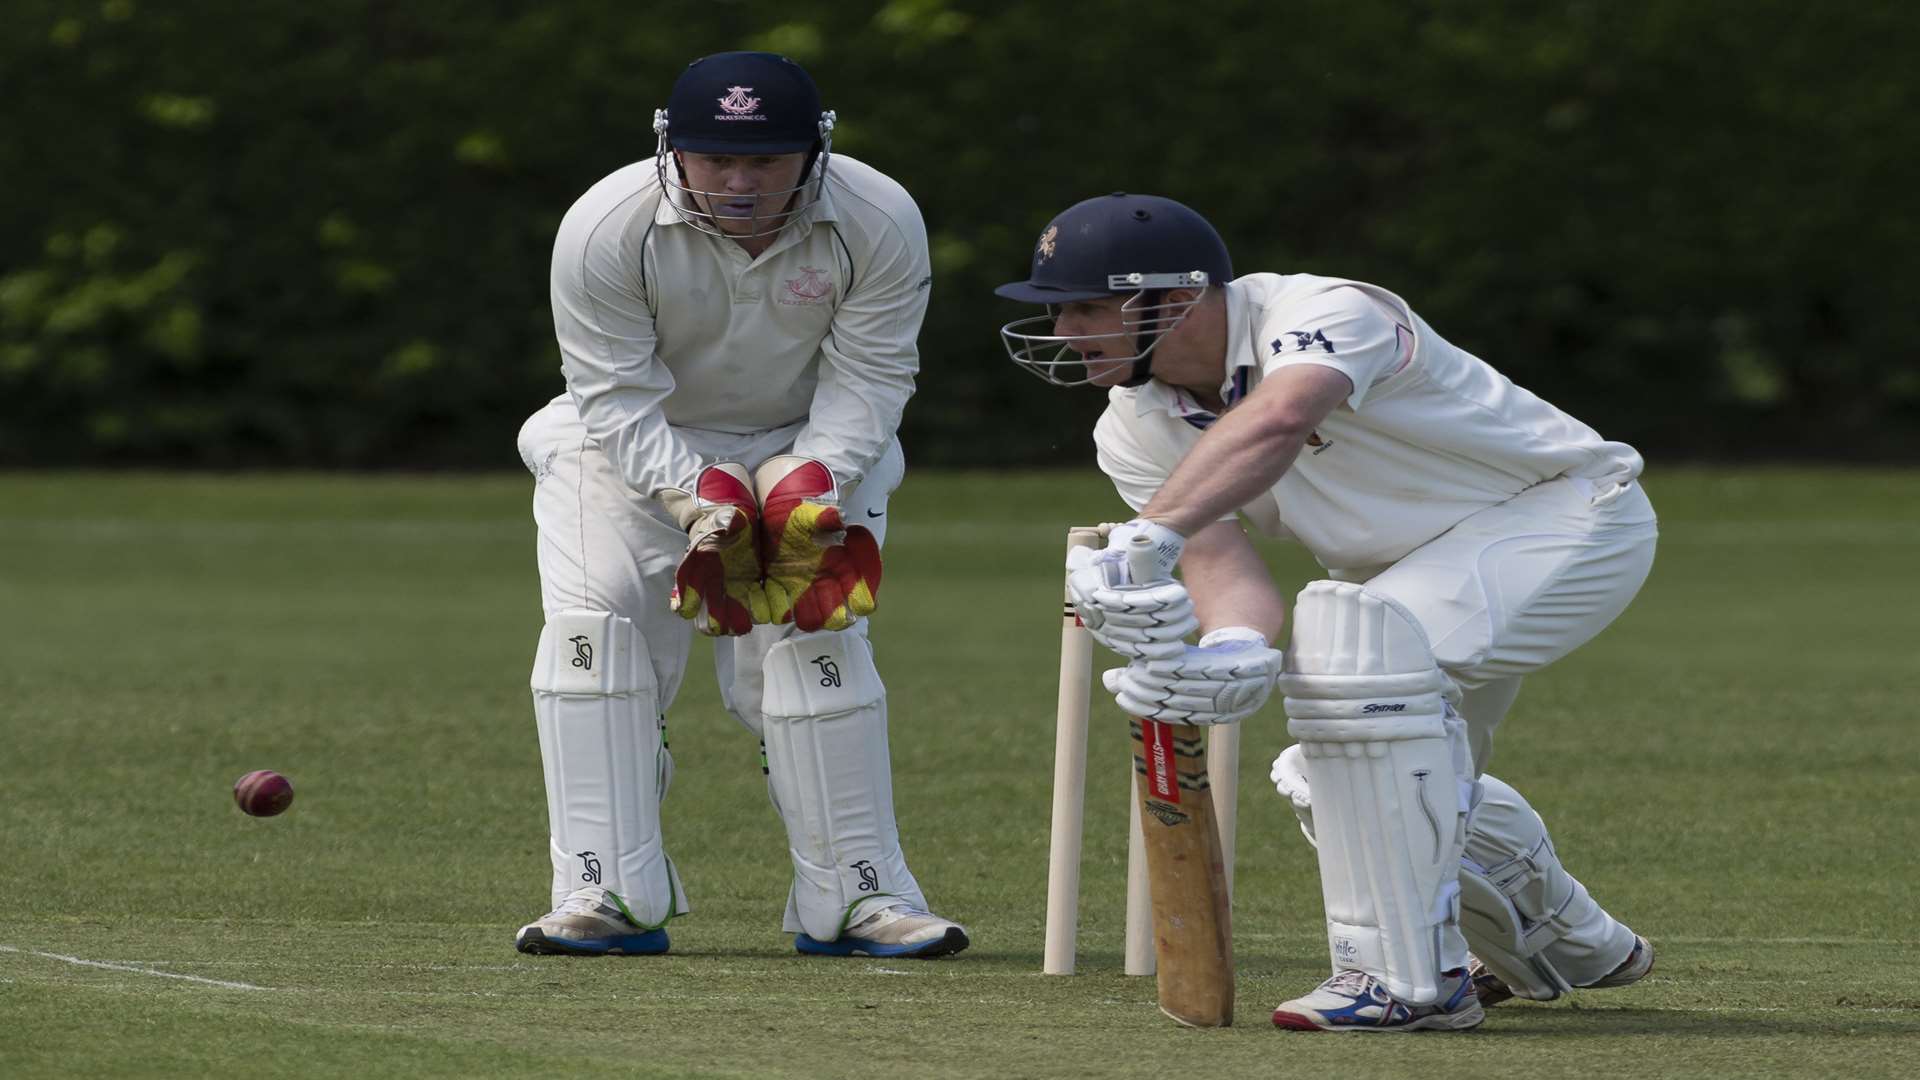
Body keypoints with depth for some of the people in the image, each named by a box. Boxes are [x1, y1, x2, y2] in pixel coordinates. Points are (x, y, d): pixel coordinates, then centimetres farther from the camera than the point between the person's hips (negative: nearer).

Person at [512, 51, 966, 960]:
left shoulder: (880, 224, -23)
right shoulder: (603, 229, -26)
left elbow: (865, 380, -17)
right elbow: (618, 402, -23)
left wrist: (812, 491, -33)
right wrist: (701, 500, -36)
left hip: (810, 447, 1)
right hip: (636, 447, 0)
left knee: (816, 640, -15)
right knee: (593, 619, -18)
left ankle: (854, 895, -6)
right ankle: (609, 896, -18)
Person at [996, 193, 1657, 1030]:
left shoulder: (1321, 315, -30)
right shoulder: (1136, 432, -7)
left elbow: (1277, 419, -53)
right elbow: (1223, 564, -20)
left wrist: (1144, 540, -66)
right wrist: (1235, 653, -45)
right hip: (1425, 570, 10)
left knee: (1363, 637, -34)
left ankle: (1413, 980, -28)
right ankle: (1574, 950, 42)